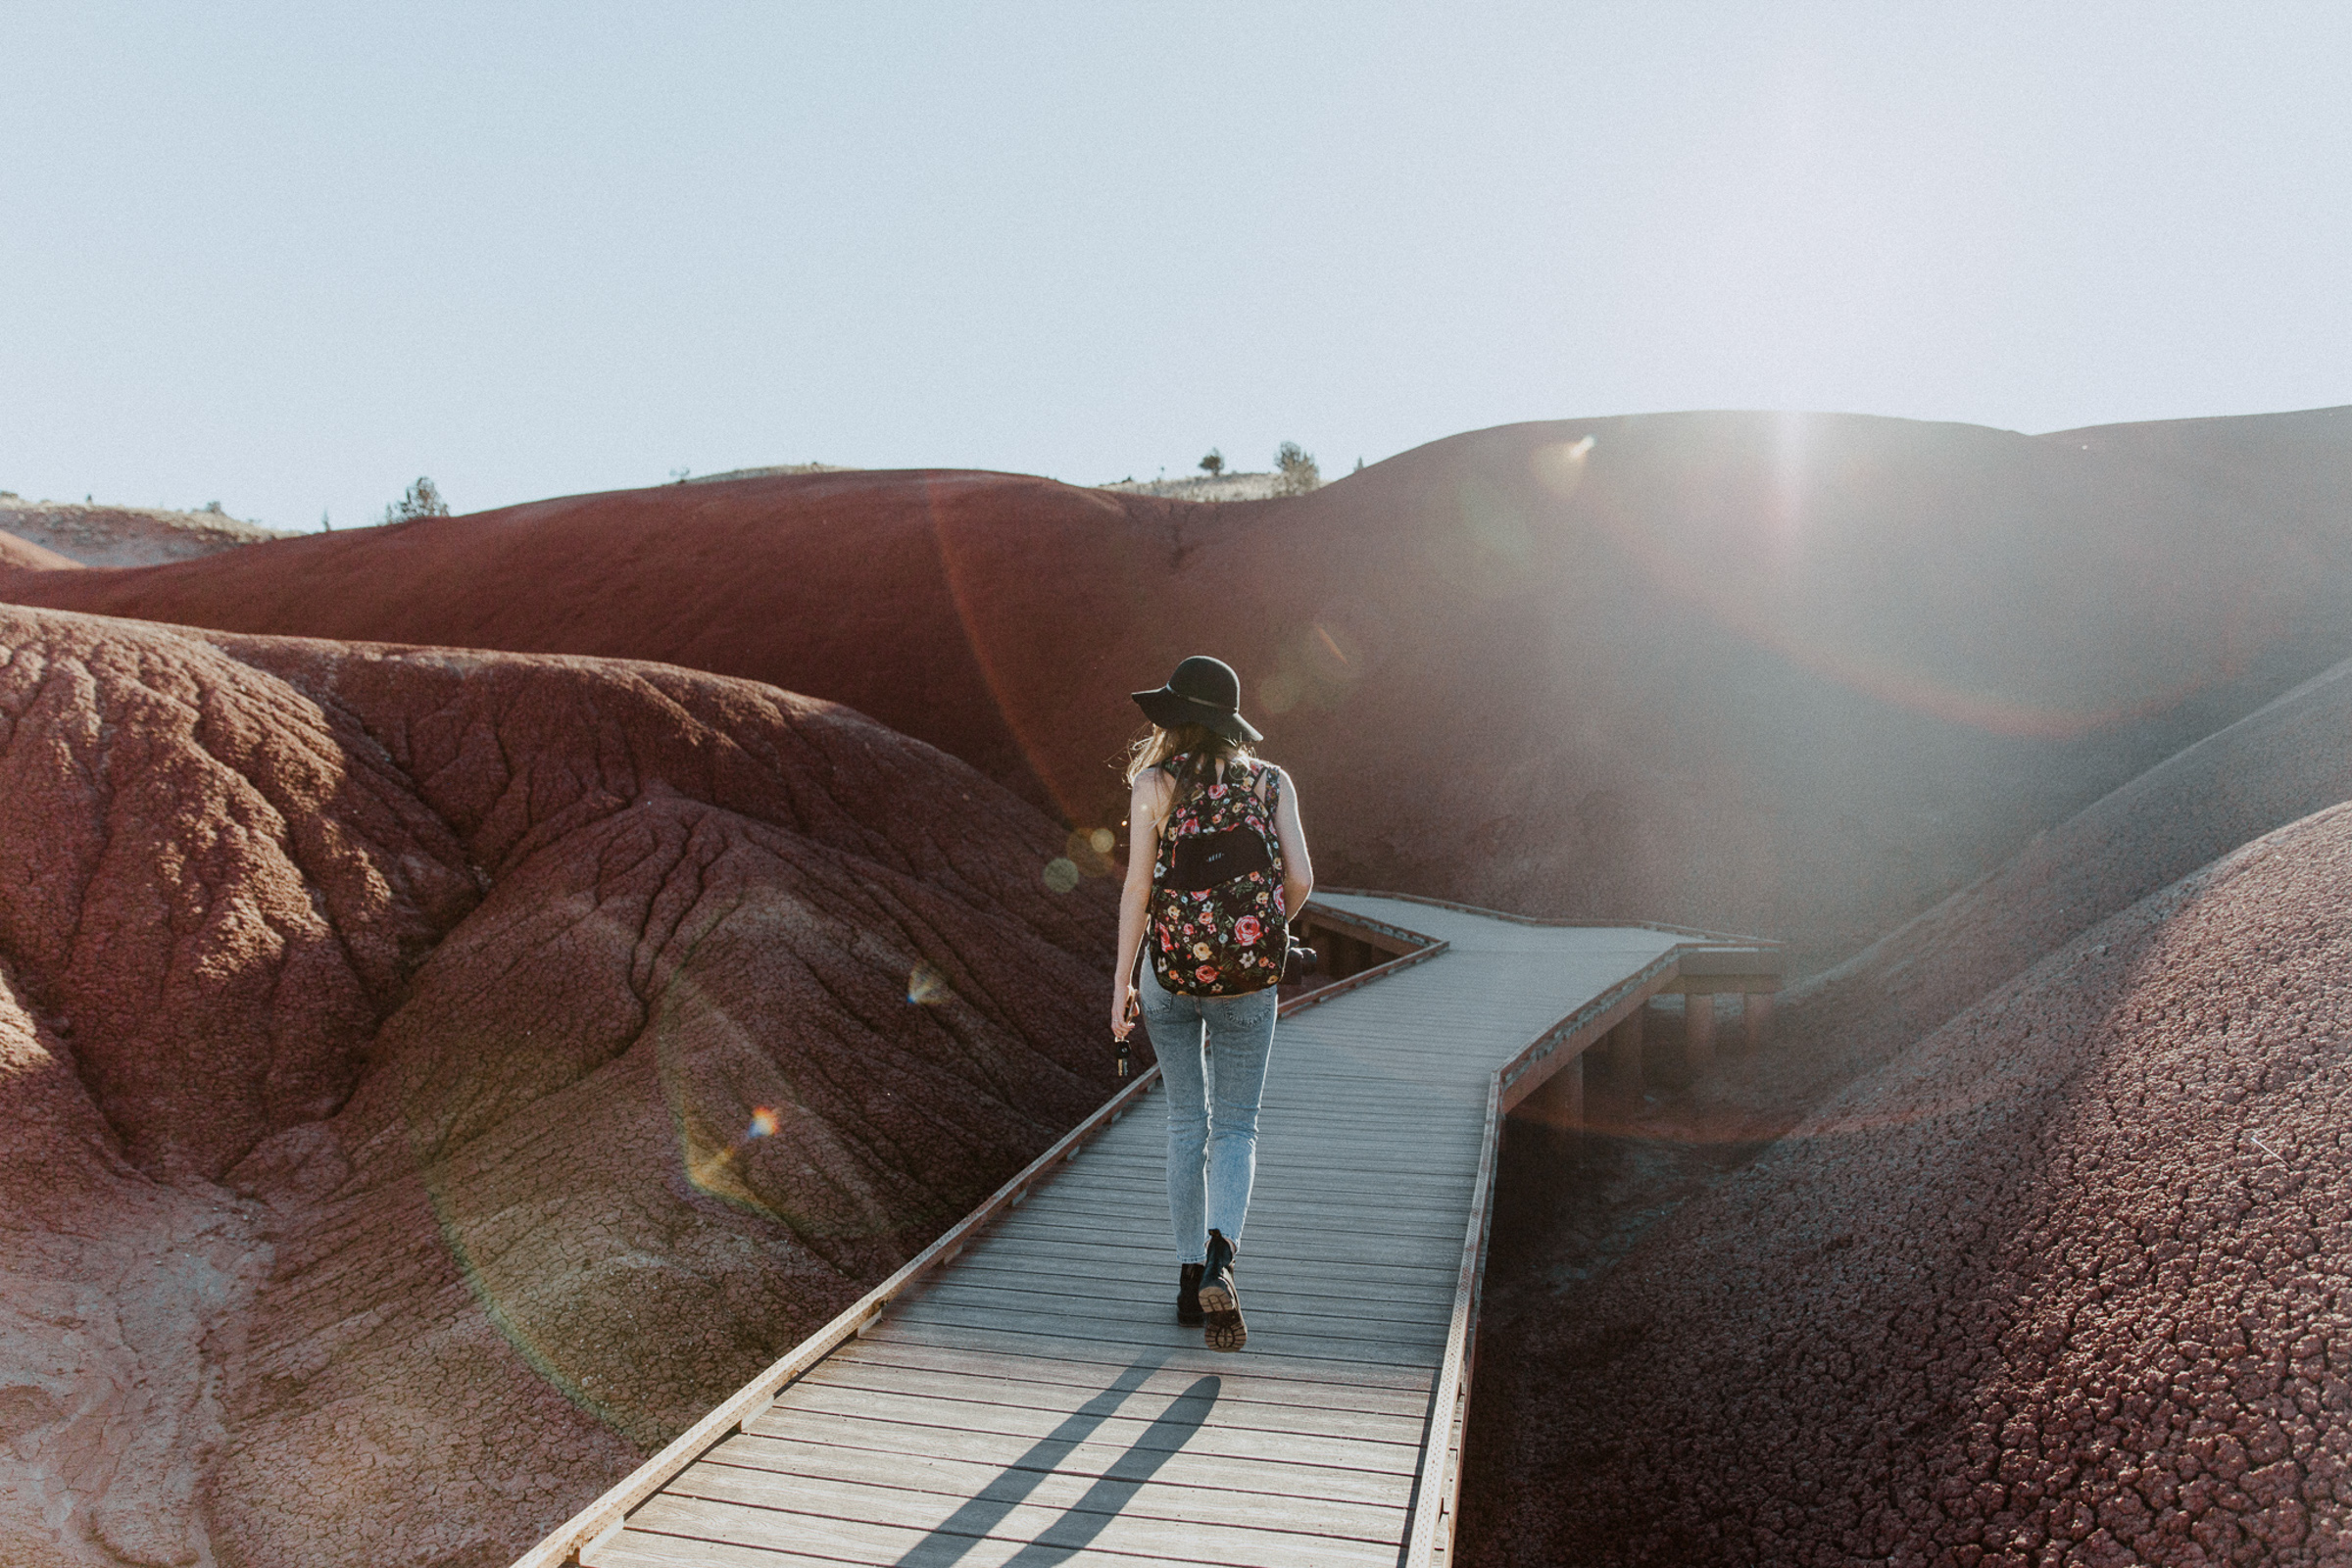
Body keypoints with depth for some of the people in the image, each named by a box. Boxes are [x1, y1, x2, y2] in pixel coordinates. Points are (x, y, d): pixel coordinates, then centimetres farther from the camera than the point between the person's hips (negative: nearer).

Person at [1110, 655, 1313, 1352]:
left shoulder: (1154, 782, -3)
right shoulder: (1271, 782, 3)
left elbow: (1139, 887, -8)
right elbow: (1299, 878, -5)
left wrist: (1121, 981, -3)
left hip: (1172, 967, 0)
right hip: (1247, 979, 1)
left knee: (1186, 1121, 15)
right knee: (1235, 1128, 9)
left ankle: (1190, 1276, 19)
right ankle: (1219, 1255, -16)